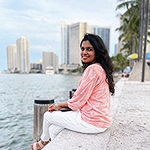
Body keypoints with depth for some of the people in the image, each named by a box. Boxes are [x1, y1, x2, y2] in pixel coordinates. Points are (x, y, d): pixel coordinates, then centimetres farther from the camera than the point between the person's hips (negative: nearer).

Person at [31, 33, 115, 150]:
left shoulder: (92, 69, -21)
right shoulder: (100, 68, 11)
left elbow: (78, 101, -18)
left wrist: (60, 105, 2)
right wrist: (60, 107, 8)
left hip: (92, 122, -9)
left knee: (48, 116, 10)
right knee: (54, 129, 16)